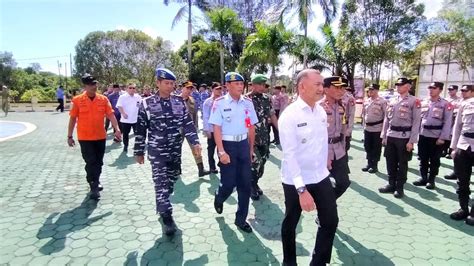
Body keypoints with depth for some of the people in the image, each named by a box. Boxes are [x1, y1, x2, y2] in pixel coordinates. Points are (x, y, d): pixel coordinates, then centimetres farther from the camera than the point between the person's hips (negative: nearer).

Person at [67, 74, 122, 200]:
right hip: (85, 138, -3)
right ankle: (94, 187, 7)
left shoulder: (103, 99, -1)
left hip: (100, 137, 3)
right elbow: (72, 119, -1)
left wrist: (117, 129, -17)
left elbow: (111, 115, -4)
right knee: (91, 162, -3)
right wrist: (69, 136, 1)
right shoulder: (77, 100, -6)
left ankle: (95, 182, 35)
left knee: (99, 162, 14)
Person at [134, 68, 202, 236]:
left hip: (176, 151, 4)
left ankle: (161, 207, 39)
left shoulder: (179, 102, 3)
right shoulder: (147, 104, -5)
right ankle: (167, 218, 5)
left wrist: (195, 142, -13)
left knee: (171, 181, 16)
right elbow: (140, 130, -1)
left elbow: (188, 124, 0)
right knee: (161, 184, -4)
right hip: (157, 151, -4)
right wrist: (139, 152, 0)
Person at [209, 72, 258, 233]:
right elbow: (217, 129, -11)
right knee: (229, 183, -1)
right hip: (227, 145, -4)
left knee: (245, 183, 7)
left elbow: (251, 127, 11)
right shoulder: (220, 103, -9)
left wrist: (251, 148, 14)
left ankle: (241, 219, 23)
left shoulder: (248, 102, 3)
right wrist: (221, 152, -17)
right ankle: (219, 199, 37)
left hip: (243, 144, 4)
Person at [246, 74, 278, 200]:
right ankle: (252, 185, 11)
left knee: (262, 162, 11)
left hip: (265, 137, 5)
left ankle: (255, 183, 30)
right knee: (256, 162, -10)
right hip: (251, 137, -5)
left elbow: (272, 115, 11)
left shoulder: (267, 98, 6)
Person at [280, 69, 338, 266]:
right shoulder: (289, 115, -19)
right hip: (295, 182, -5)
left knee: (331, 221, 10)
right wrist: (302, 189, -25)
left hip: (321, 177, 6)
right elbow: (289, 155, -22)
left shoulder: (321, 111, 0)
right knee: (291, 224, 14)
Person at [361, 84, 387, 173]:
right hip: (367, 128, 6)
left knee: (376, 148, 4)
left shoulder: (382, 101, -10)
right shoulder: (366, 101, 9)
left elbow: (386, 115, -10)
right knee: (367, 146, 12)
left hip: (378, 128, -6)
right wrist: (364, 125, 13)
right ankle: (369, 164, 26)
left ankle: (375, 166, 16)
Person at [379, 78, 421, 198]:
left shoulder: (414, 101, -4)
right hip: (390, 136, 5)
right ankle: (391, 184, 24)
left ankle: (400, 187, 16)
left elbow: (416, 122, -8)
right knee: (390, 162, 10)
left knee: (402, 163, 5)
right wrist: (384, 136, 9)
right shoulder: (392, 101, 11)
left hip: (404, 137, -5)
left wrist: (411, 141, -12)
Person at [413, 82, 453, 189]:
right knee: (423, 158, 10)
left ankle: (431, 180, 17)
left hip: (437, 136, -4)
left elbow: (448, 122, -8)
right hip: (423, 135, 4)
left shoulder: (446, 104, -4)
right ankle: (423, 178, 22)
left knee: (434, 160, 6)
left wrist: (443, 137, -14)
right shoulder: (423, 103, 8)